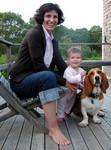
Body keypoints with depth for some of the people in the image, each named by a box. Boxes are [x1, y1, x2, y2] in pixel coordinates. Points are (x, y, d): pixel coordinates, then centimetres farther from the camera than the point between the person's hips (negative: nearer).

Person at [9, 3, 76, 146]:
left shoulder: (53, 40, 10)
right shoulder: (34, 33, -14)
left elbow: (61, 64, 1)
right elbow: (39, 66, -21)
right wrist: (63, 82, -21)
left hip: (37, 79, 8)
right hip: (20, 81, -8)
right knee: (48, 76, -37)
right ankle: (53, 128, -34)